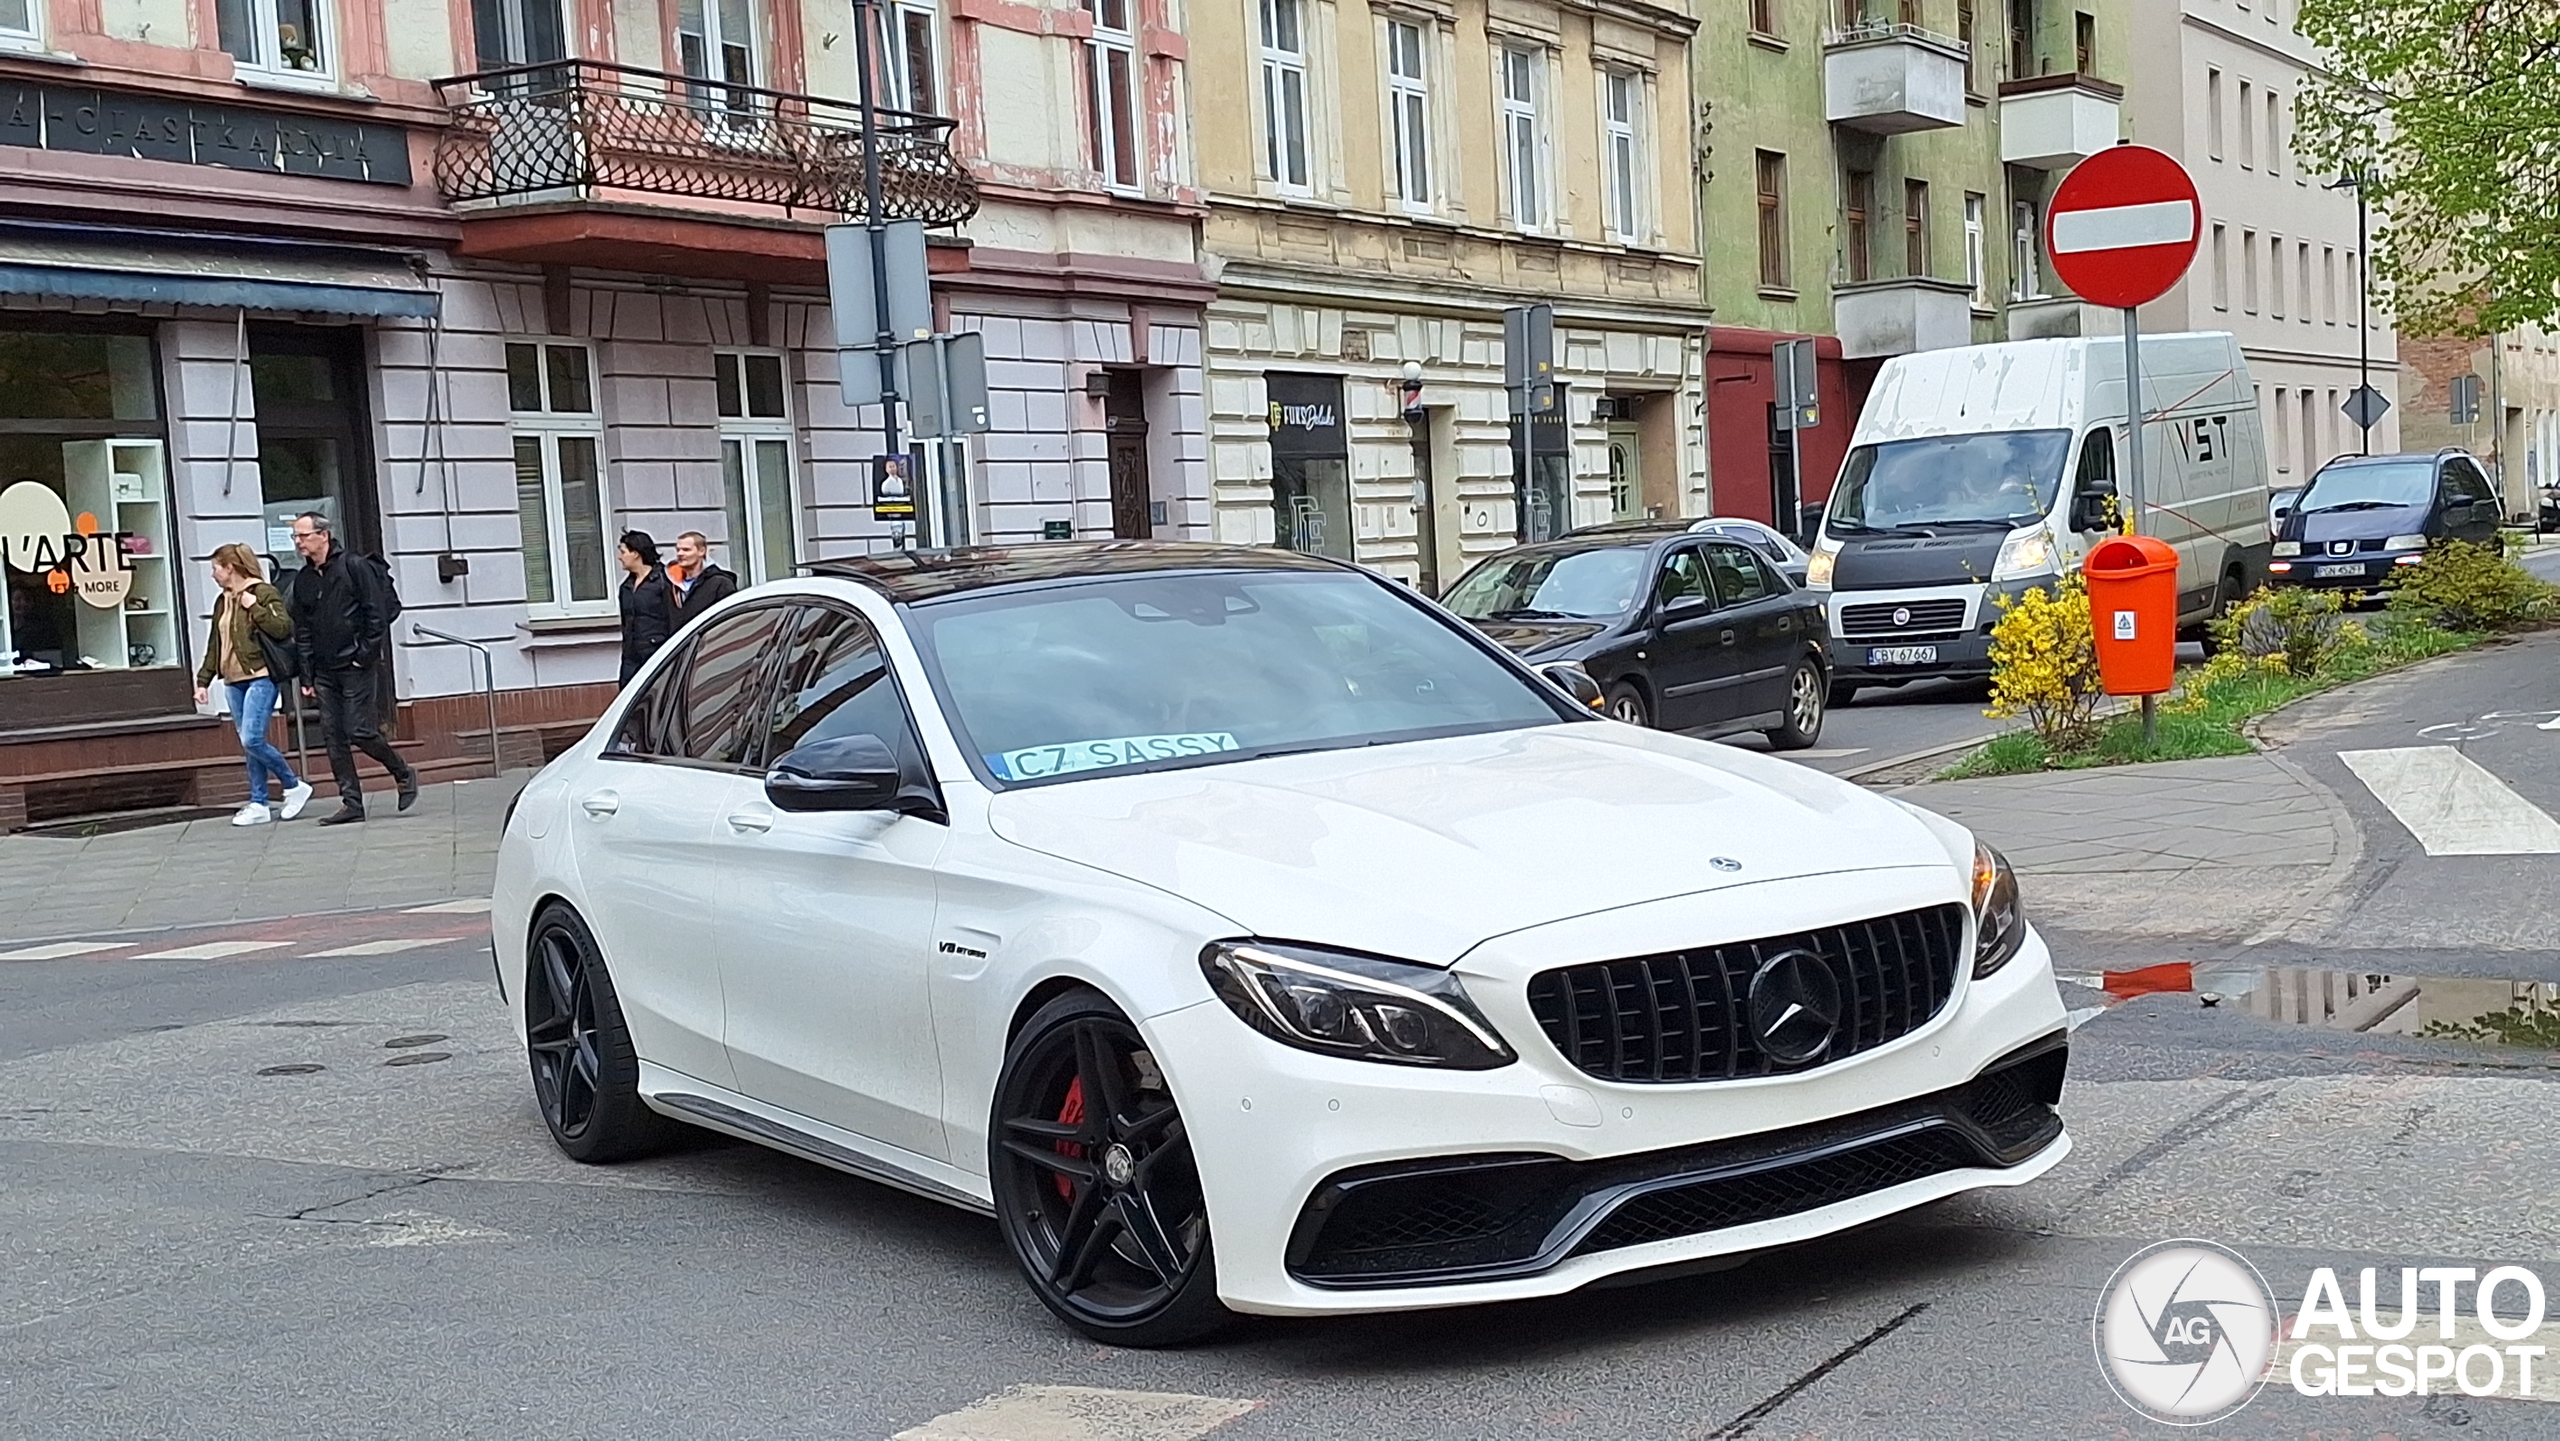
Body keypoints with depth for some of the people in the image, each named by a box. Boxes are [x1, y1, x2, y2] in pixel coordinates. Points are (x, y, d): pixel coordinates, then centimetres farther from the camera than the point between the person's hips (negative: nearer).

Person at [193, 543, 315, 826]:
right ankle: (258, 805, 8)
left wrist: (254, 607, -18)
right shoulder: (223, 602, 17)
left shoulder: (264, 593, -5)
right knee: (247, 745, 6)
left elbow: (284, 629, -17)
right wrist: (202, 681, 19)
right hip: (234, 681, 8)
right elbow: (214, 646, 23)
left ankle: (295, 786, -1)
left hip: (260, 678, -8)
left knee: (252, 740, -16)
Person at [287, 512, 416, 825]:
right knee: (334, 736, 2)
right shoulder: (303, 579, 11)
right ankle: (351, 802, 5)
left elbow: (375, 615, -8)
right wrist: (307, 676, 8)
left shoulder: (355, 566, -6)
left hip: (356, 667, -6)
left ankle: (403, 774, 12)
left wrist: (365, 656, -13)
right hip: (324, 671, 6)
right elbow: (302, 631, 13)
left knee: (359, 732, -10)